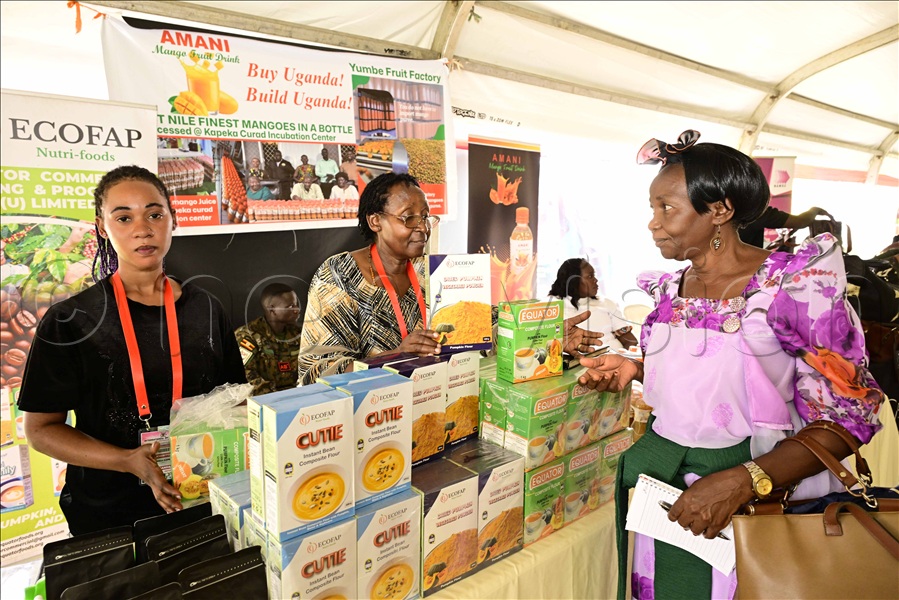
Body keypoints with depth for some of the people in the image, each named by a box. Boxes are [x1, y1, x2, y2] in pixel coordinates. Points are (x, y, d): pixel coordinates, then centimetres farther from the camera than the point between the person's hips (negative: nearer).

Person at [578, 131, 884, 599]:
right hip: (658, 478, 6)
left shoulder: (795, 284, -17)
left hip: (759, 490, -5)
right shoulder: (671, 289, 2)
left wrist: (745, 481, -28)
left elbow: (848, 415, -17)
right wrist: (633, 369, -2)